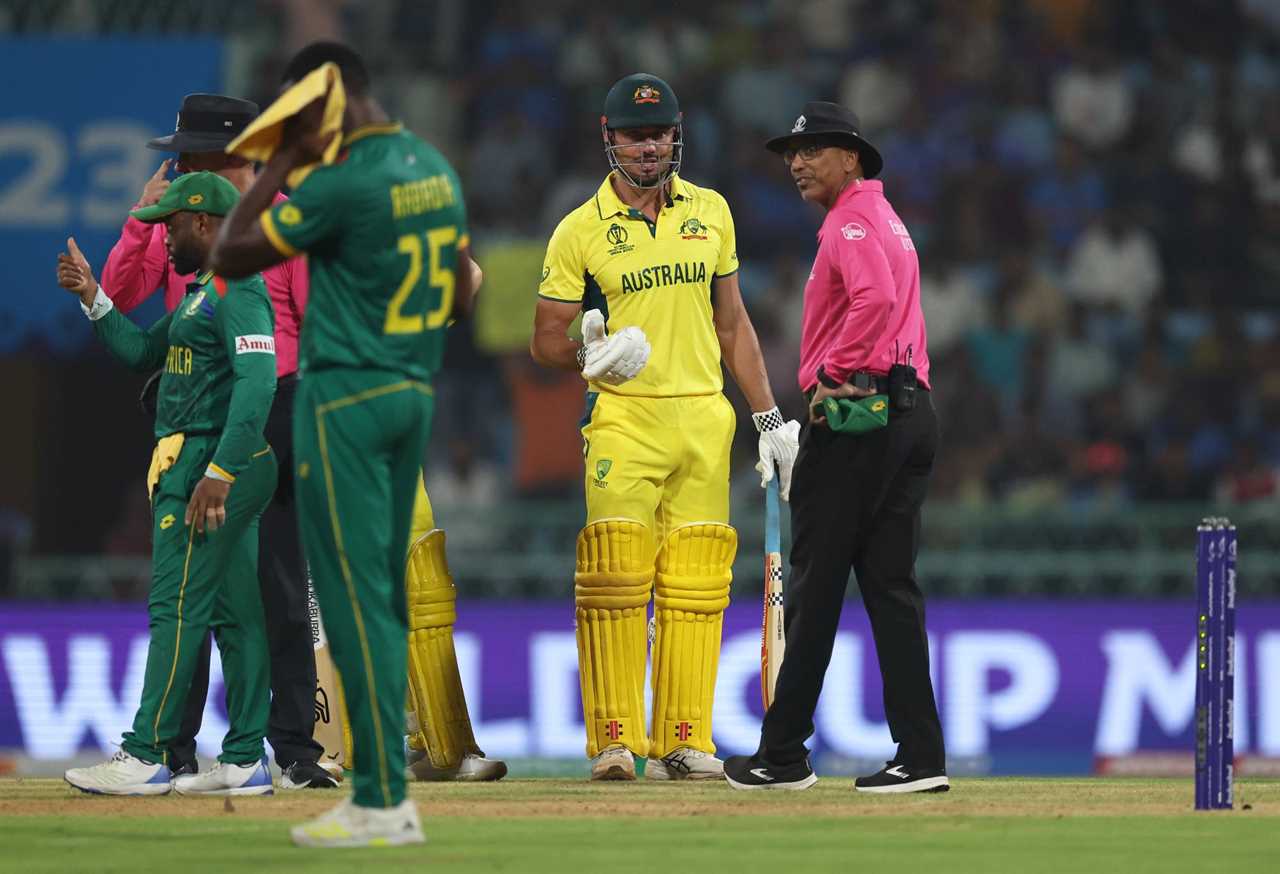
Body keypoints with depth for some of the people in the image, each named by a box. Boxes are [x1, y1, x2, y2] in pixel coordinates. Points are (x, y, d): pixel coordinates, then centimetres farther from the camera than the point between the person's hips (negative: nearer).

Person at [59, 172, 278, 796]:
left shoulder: (238, 289, -13)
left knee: (177, 606, -11)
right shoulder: (202, 293, 21)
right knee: (234, 611, 7)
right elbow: (142, 353, 26)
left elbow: (257, 384, -23)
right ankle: (245, 761, 7)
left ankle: (146, 756, -14)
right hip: (208, 468, 11)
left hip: (209, 461, -11)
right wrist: (93, 298, 15)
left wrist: (218, 474, -28)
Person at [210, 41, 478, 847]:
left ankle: (382, 804, -8)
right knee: (385, 599, 12)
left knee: (356, 599, -7)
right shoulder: (437, 169, 9)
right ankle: (385, 789, 14)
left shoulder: (341, 184, -17)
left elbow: (231, 257, -10)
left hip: (344, 399, -8)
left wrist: (281, 163, -7)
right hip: (415, 393, 8)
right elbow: (463, 294, 18)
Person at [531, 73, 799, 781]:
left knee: (695, 589, 1)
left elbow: (733, 323, 16)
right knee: (616, 579, -11)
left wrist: (769, 418, 11)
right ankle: (614, 741, -8)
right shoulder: (580, 230, 2)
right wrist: (590, 356, -18)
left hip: (704, 417, 3)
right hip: (624, 418, -3)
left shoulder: (710, 212, 12)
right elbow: (545, 341, 4)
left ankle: (683, 742, 5)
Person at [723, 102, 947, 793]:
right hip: (910, 413, 10)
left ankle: (783, 754, -1)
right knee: (891, 584, 6)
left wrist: (832, 374, -19)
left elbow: (876, 298, -26)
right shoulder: (886, 219, 25)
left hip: (853, 409, -10)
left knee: (814, 585, -5)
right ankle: (921, 753, -1)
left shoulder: (852, 220, -8)